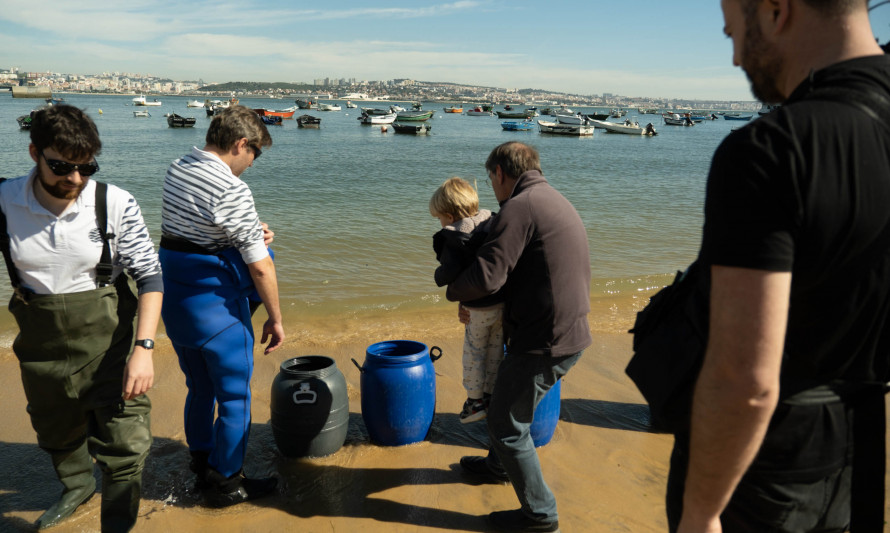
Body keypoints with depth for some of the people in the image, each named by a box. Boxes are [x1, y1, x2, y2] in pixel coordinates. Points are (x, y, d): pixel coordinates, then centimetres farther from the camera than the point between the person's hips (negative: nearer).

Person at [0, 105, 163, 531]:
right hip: (43, 347, 4)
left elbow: (149, 276, -13)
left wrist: (144, 347, -21)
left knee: (125, 445, -1)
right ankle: (76, 486, 58)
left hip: (111, 342, -3)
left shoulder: (115, 204, -15)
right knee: (56, 433, 27)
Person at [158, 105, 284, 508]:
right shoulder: (232, 190, -21)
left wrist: (249, 236, 7)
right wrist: (275, 319, -7)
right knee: (234, 396, 8)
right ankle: (224, 483, 21)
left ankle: (201, 469, 37)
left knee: (200, 390, 22)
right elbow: (261, 267, -19)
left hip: (174, 301, 9)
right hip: (216, 308, -8)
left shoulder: (176, 170, 6)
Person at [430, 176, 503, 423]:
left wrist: (438, 275, -1)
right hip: (504, 301, 6)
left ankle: (475, 401, 25)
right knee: (495, 351, 20)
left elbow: (448, 273, -23)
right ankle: (491, 397, 33)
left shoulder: (453, 239, -18)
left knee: (474, 353, 14)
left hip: (478, 308, -6)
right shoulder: (493, 223, 1)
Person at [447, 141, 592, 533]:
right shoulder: (556, 202, 15)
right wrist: (474, 302, 15)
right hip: (570, 334, 10)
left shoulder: (520, 207, -17)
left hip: (544, 342, -10)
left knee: (506, 423, 6)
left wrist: (453, 291, -3)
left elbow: (486, 276, -26)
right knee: (507, 396, 28)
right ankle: (499, 465, 50)